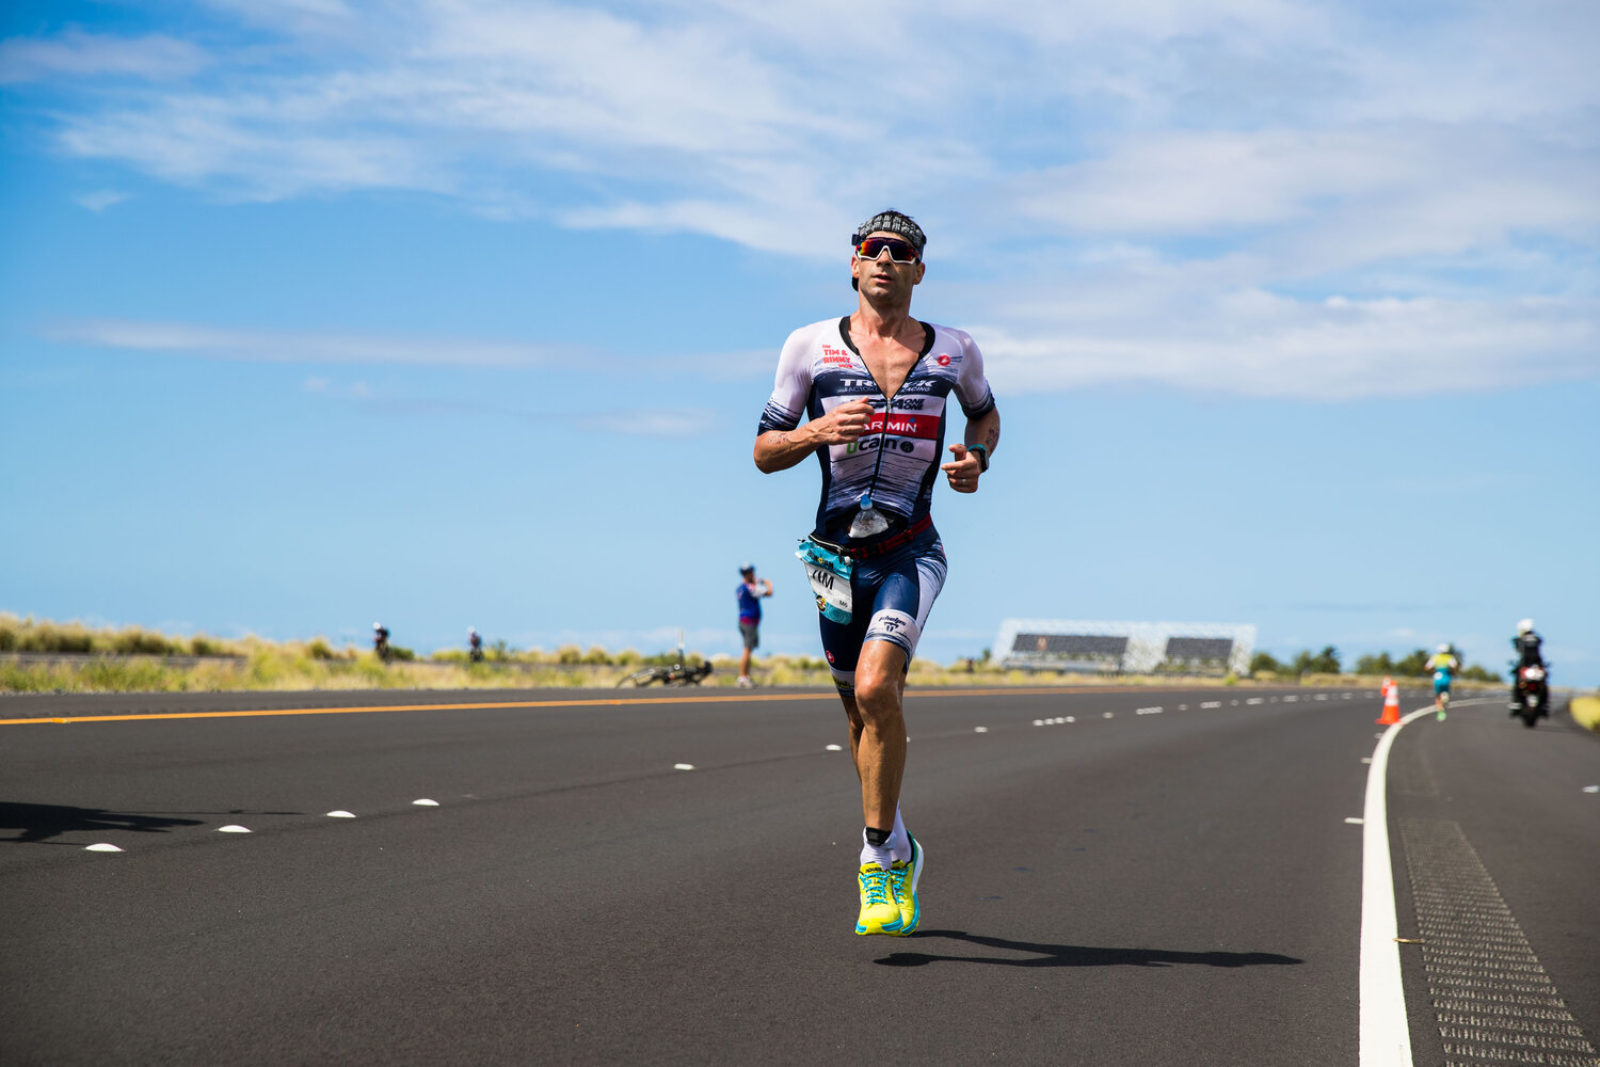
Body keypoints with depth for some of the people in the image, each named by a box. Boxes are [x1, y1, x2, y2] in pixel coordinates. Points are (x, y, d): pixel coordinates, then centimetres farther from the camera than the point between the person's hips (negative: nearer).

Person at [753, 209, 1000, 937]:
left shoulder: (954, 351, 2)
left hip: (910, 552, -2)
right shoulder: (812, 346, -1)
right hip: (837, 554, 2)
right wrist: (820, 431, -17)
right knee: (863, 716, 12)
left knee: (875, 688, -23)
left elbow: (984, 412, 23)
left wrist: (976, 459, 1)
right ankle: (898, 853, 34)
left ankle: (879, 857, -12)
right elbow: (764, 451, 3)